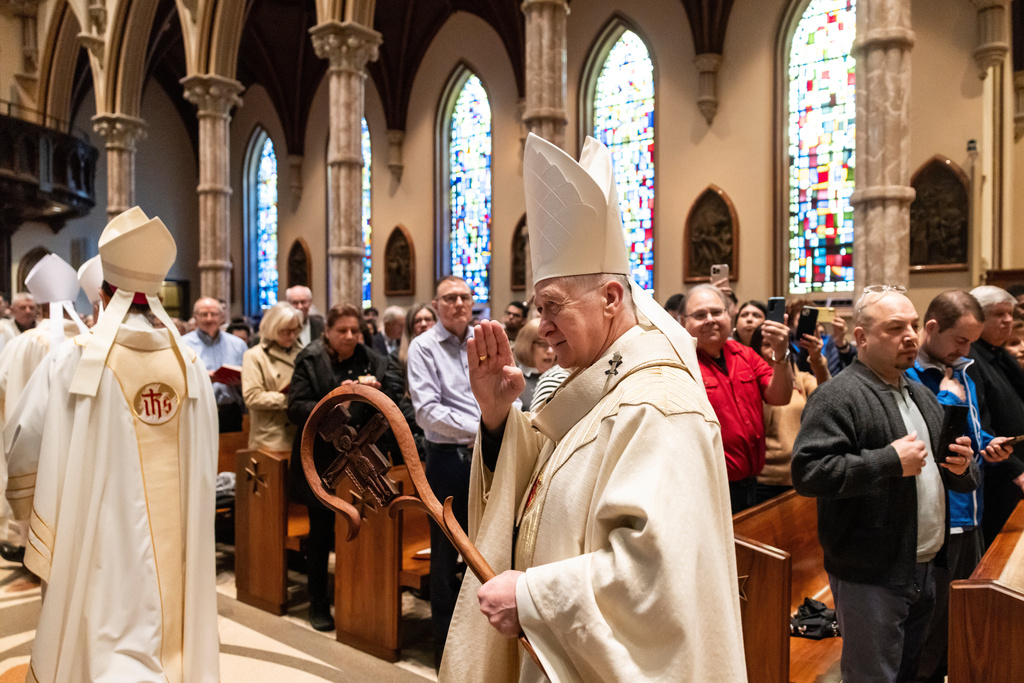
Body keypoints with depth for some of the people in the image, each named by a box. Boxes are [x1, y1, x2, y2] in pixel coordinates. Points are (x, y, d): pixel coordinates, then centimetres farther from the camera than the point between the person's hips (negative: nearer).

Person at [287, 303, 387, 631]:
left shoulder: (372, 361, 5)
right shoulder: (310, 361, -2)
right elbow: (296, 408, -9)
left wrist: (377, 392, -16)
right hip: (320, 460, -1)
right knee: (321, 533, 10)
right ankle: (318, 604, 26)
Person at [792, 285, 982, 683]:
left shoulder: (922, 396, 14)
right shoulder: (838, 396, -16)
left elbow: (962, 482, 24)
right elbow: (808, 472, -28)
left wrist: (961, 467, 0)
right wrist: (890, 461, -25)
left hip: (925, 571, 9)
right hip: (871, 576, -8)